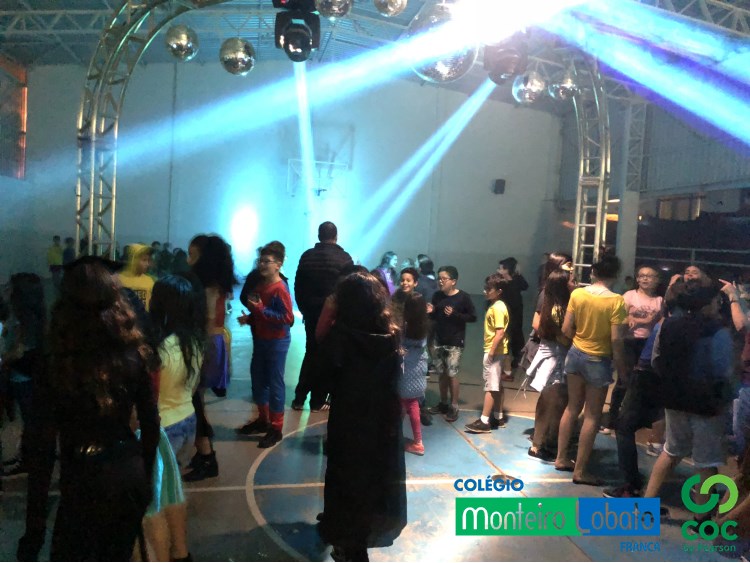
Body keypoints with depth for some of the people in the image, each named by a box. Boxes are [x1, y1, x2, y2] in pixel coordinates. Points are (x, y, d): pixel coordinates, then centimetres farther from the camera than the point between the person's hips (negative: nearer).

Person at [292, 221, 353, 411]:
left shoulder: (307, 256, 1)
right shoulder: (344, 258, -9)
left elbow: (298, 287, 4)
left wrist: (304, 309, 15)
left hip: (311, 313, 3)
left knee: (311, 353, 16)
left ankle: (299, 398, 17)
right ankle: (317, 401, 13)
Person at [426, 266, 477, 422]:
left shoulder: (463, 297, -10)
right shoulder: (437, 296, 4)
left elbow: (473, 317, -9)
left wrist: (454, 314, -20)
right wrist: (431, 312, -8)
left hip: (455, 342, -5)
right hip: (439, 341, 5)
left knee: (452, 374, -4)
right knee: (441, 373, 12)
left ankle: (454, 407, 8)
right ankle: (443, 403, 25)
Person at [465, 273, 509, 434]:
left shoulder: (498, 308, -18)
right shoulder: (495, 306, 12)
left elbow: (500, 333, -23)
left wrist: (491, 352, -22)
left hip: (494, 351, -10)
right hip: (495, 351, 10)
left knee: (491, 386, -6)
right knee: (497, 385, 14)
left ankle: (484, 422, -3)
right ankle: (498, 417, 22)